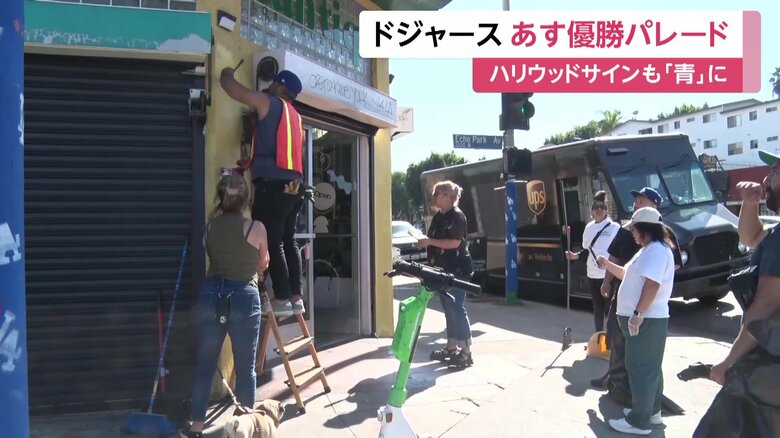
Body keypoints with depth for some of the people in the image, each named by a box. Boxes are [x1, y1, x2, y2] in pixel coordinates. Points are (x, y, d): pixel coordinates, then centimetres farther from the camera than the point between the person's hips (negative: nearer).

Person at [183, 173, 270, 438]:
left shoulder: (210, 226, 3)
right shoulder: (256, 228, -6)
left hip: (211, 295, 4)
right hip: (244, 298, -3)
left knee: (204, 365, 11)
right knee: (246, 368, 7)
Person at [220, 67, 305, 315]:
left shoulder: (268, 103, 2)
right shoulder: (296, 117, 23)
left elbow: (234, 90, 4)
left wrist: (226, 75, 26)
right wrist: (249, 163, 37)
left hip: (272, 184, -7)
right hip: (293, 185, 8)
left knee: (272, 243, -5)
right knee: (288, 241, 10)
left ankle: (283, 299, -5)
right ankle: (296, 298, 10)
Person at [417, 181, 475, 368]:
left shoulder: (457, 216, -12)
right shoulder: (438, 217, 14)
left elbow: (455, 242, -21)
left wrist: (429, 241, -20)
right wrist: (424, 242, 6)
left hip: (457, 270, -8)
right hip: (443, 270, 8)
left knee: (457, 309, -8)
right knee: (449, 309, 12)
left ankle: (466, 352, -4)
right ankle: (451, 347, 21)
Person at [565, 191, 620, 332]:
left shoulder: (614, 227, -6)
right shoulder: (589, 227, 9)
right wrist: (576, 256, -1)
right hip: (593, 275, 5)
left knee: (609, 308, -3)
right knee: (597, 308, 15)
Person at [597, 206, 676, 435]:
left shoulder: (657, 250, -18)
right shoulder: (648, 250, 16)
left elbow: (652, 284, -27)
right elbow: (629, 275, 25)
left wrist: (638, 313, -29)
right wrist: (608, 265, 15)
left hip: (646, 319, -11)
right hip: (647, 319, 11)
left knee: (640, 368, -6)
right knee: (650, 367, 18)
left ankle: (639, 421, -1)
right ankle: (652, 411, 30)